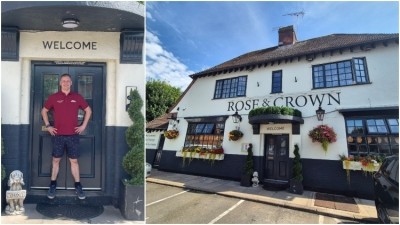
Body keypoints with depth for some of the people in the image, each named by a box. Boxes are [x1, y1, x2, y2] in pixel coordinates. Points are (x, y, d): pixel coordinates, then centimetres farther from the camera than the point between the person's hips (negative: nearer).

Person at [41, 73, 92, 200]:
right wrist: (48, 126, 5)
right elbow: (44, 111, 14)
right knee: (56, 160, 9)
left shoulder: (77, 97, 2)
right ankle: (53, 186, 22)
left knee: (74, 161, 5)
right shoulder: (54, 97, 2)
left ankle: (78, 186, 11)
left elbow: (88, 110, 10)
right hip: (58, 135, 1)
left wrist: (83, 126, 4)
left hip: (73, 135, 0)